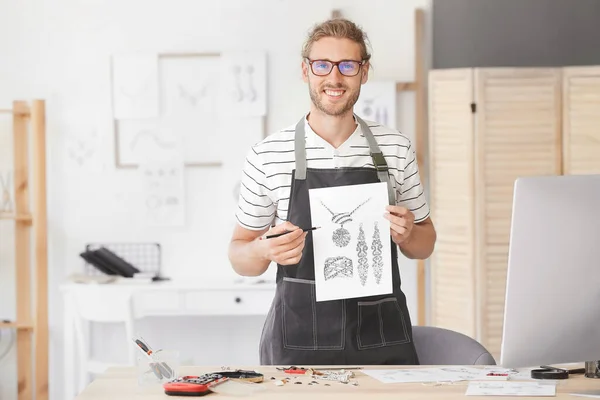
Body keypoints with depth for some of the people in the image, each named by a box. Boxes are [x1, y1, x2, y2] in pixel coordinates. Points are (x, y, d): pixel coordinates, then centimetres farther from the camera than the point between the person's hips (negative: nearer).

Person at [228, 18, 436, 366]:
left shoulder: (397, 149, 5)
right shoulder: (268, 155, -1)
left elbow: (425, 244, 15)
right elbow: (240, 256, 6)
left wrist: (407, 234, -8)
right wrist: (265, 251, -15)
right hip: (298, 342, -2)